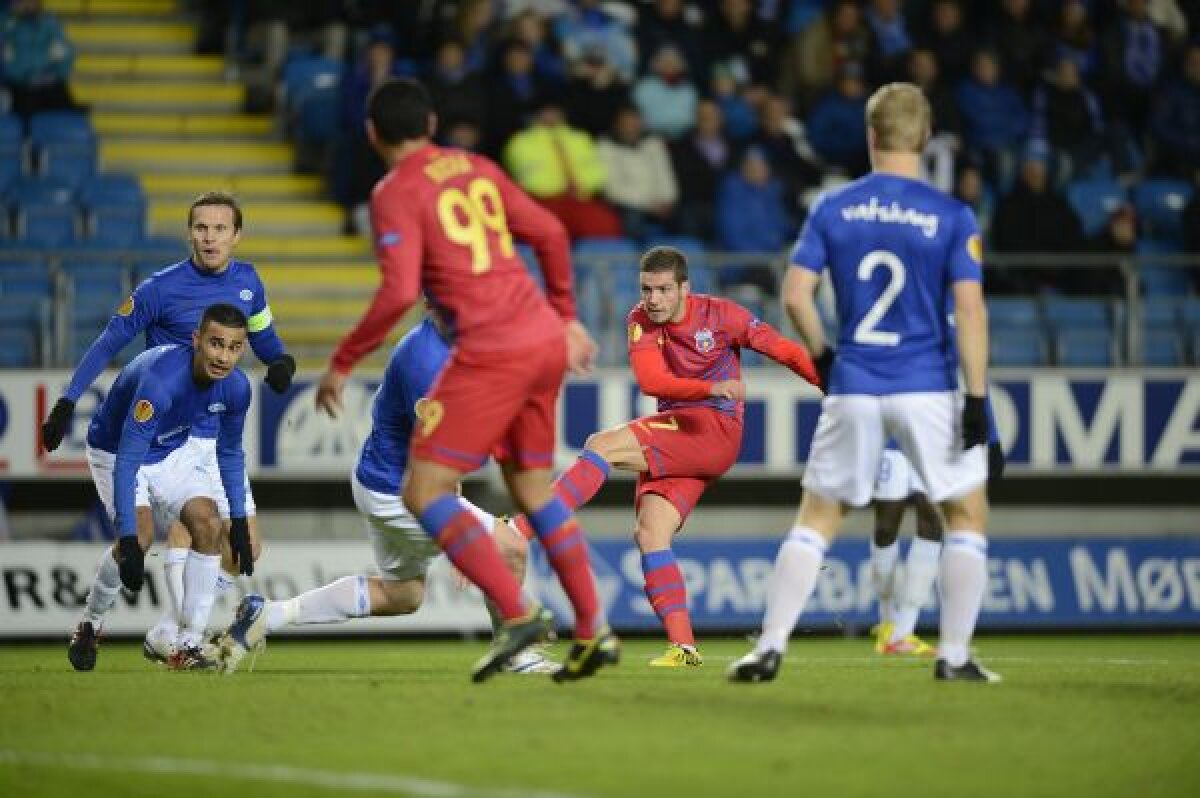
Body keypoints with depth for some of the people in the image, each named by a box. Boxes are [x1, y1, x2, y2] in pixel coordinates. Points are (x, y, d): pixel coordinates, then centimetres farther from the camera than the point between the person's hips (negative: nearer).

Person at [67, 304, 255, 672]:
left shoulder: (235, 387, -17)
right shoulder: (160, 379, -39)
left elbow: (230, 453, 4)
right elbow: (126, 462, -39)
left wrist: (239, 523, 4)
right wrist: (128, 539, -42)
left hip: (173, 452, 6)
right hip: (115, 450, -6)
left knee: (209, 525, -14)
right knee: (141, 534, -26)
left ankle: (188, 646, -7)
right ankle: (89, 625, -1)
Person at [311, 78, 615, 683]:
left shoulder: (396, 193, -7)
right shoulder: (477, 169, 15)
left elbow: (399, 292, -18)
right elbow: (550, 233, 18)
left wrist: (343, 362, -9)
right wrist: (566, 318, 29)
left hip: (491, 354, -8)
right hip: (545, 339, 8)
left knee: (425, 492, -3)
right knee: (532, 490, 19)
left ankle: (517, 613, -14)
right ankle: (594, 630, 14)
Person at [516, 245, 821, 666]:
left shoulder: (719, 314, -4)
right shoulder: (639, 320, 4)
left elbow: (784, 350, 0)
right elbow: (650, 380, -12)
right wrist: (712, 387, -28)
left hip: (715, 430, -6)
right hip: (674, 434, 6)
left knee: (603, 445, -22)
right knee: (650, 533, -12)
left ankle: (517, 529, -25)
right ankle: (683, 647, -15)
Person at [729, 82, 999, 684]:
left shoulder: (832, 209, 2)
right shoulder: (952, 217, -4)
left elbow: (796, 296, -2)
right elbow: (969, 309, -11)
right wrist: (976, 398, -9)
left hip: (852, 387, 2)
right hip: (928, 387, -2)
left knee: (817, 518, 13)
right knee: (967, 515, 13)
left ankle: (770, 647, 3)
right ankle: (954, 656, 6)